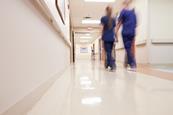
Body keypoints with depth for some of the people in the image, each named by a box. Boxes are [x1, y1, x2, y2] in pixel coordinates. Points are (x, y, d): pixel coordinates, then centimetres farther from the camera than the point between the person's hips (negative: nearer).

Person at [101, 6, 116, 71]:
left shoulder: (103, 18, -3)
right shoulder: (113, 19, 10)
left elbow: (103, 28, -6)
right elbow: (114, 29, 10)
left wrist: (102, 37, 0)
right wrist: (114, 36, 15)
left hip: (106, 38, -4)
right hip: (112, 38, 5)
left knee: (108, 52, -5)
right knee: (109, 52, 13)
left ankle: (113, 64, -20)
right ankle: (107, 64, 21)